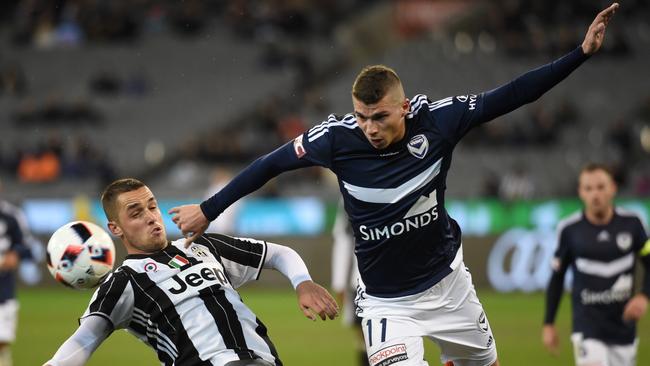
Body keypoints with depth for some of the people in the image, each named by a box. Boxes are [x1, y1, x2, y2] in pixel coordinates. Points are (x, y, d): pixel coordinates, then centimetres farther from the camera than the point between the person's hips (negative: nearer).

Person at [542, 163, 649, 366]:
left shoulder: (631, 223, -1)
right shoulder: (569, 229, -4)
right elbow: (557, 277, 6)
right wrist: (548, 323, 7)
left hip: (624, 326, 3)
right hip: (588, 324, -3)